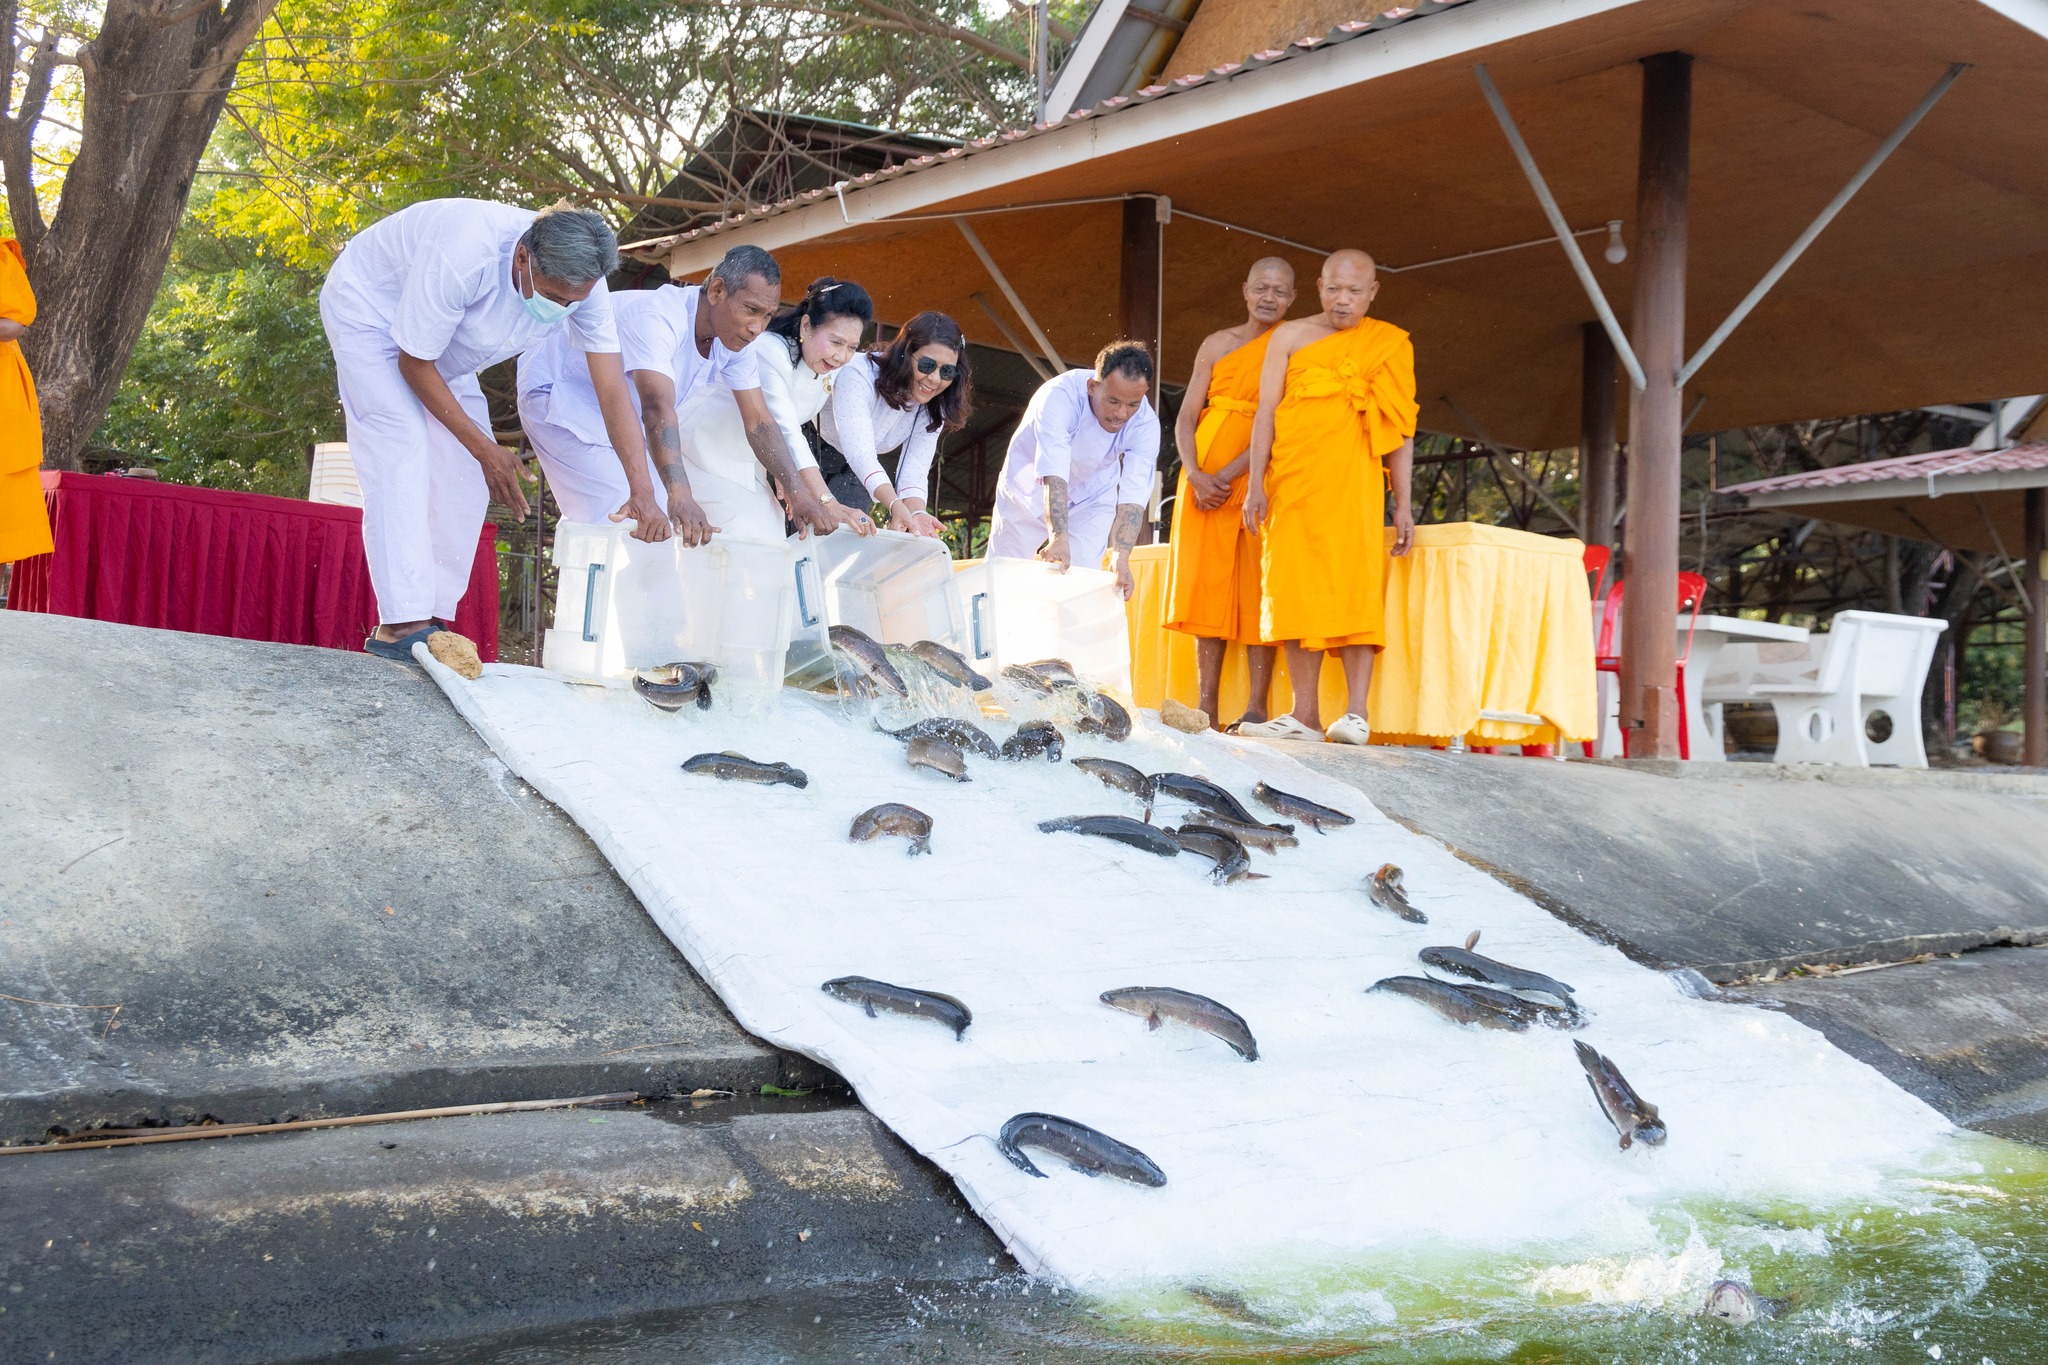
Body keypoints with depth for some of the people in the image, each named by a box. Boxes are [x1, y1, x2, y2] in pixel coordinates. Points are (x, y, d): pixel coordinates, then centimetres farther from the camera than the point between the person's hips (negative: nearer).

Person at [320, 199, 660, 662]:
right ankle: (401, 626, -28)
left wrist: (642, 489, -34)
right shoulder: (462, 259, -43)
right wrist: (484, 448, -25)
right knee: (401, 444, -23)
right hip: (367, 307, -6)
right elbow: (415, 364, -29)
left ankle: (433, 617, -1)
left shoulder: (580, 281, -26)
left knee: (465, 471, -6)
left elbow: (613, 389, -25)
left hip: (445, 350, 6)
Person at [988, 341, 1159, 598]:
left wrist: (1121, 557, -48)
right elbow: (1053, 473, -47)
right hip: (1029, 491, -2)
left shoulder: (1145, 424, -26)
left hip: (1091, 499, 2)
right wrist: (1059, 537, -59)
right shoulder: (1060, 396, -36)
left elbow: (1133, 494, -33)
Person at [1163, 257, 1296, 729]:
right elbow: (1186, 417, 9)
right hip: (1204, 475, 4)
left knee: (1257, 584, -7)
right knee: (1206, 583, 0)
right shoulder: (1218, 344, 13)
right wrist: (1196, 474, -9)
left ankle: (1256, 708, -7)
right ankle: (1207, 707, 1)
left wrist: (1231, 473, -16)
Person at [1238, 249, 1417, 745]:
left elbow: (1400, 427, 9)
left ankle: (1355, 714, -13)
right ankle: (1304, 715, 0)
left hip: (1353, 485, -2)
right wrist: (1256, 483, -2)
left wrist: (1403, 504, 3)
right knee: (1297, 592, -2)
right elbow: (1266, 411, 9)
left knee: (1355, 588, -12)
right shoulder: (1290, 337, 14)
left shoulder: (1390, 344, 11)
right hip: (1292, 482, 2)